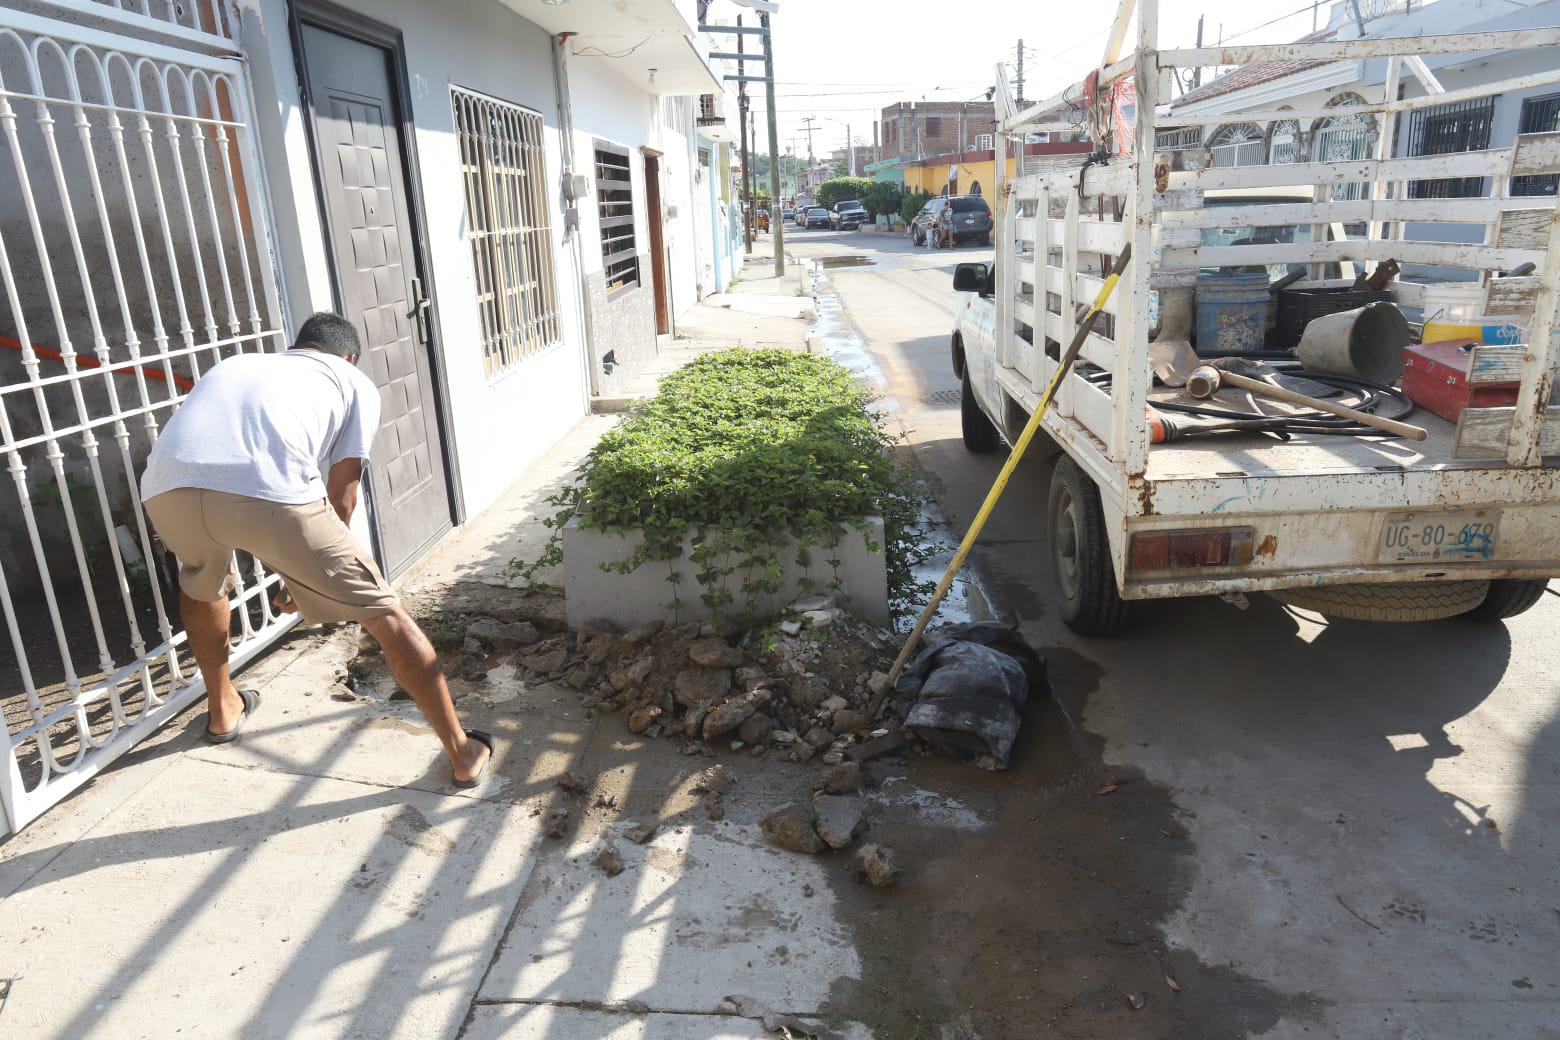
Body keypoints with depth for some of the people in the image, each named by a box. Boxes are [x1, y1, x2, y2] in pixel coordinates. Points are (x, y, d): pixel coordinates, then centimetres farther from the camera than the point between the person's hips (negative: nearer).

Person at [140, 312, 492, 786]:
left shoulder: (236, 364, 40)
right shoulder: (356, 383, 27)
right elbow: (341, 494, 19)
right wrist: (313, 570, 36)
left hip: (166, 487, 5)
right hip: (268, 492, -5)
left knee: (202, 583, 39)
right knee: (385, 614, 11)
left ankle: (223, 710, 54)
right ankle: (463, 751, 18)